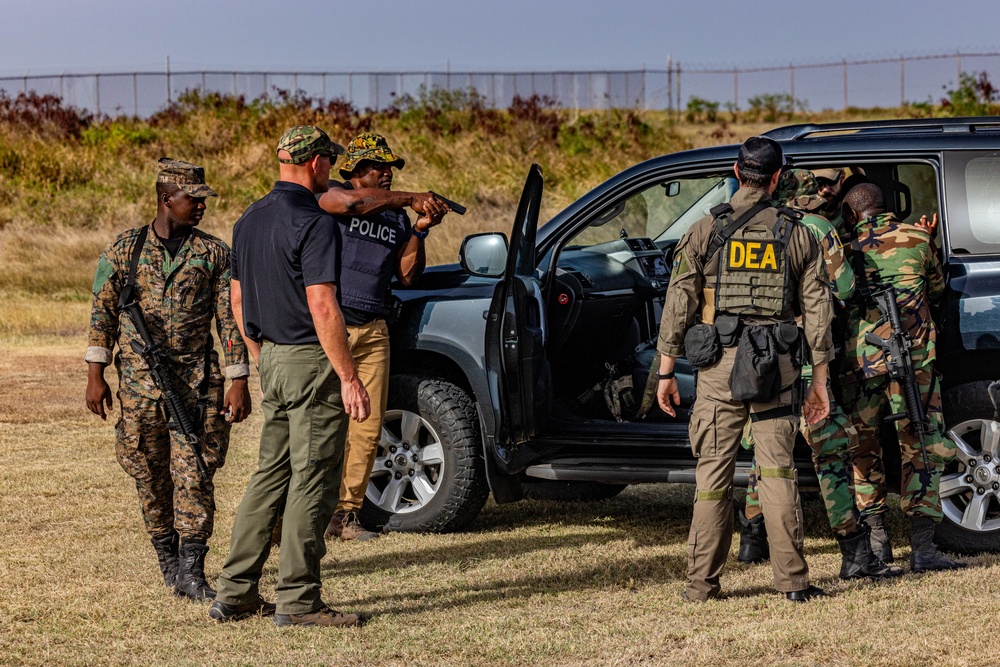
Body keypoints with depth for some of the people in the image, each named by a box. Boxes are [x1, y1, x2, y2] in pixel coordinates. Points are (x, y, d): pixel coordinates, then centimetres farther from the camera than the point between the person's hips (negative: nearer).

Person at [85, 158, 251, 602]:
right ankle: (168, 560, 21)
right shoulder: (124, 249, 3)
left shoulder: (213, 253, 3)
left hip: (197, 382, -1)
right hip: (139, 382, 1)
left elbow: (230, 319, 2)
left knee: (194, 473, -8)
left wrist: (238, 381, -3)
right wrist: (95, 375, 1)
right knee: (150, 477, 7)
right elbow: (102, 313, 6)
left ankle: (191, 569, -6)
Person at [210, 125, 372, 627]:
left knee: (270, 475, 14)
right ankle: (297, 600, -1)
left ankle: (234, 593, 13)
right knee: (312, 481, -3)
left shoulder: (249, 221, 11)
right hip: (311, 361, -8)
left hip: (273, 360, 9)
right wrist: (349, 378, -18)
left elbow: (238, 299, 17)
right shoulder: (313, 223, -16)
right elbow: (322, 308, -21)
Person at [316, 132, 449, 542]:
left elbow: (407, 275, 13)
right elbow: (351, 202, -22)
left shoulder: (396, 215, 18)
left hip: (373, 331, 6)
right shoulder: (330, 195, 1)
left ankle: (346, 513, 10)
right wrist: (410, 199, -20)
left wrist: (420, 230, 0)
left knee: (368, 428, 3)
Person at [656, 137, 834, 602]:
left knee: (713, 474, 5)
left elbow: (679, 303, -1)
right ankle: (792, 580, 0)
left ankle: (703, 582, 7)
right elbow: (817, 309, 6)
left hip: (719, 365, -1)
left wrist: (666, 372, 5)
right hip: (776, 369, 1)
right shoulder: (797, 235, 6)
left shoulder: (705, 231, 1)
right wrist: (819, 379, 11)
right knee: (777, 472, 4)